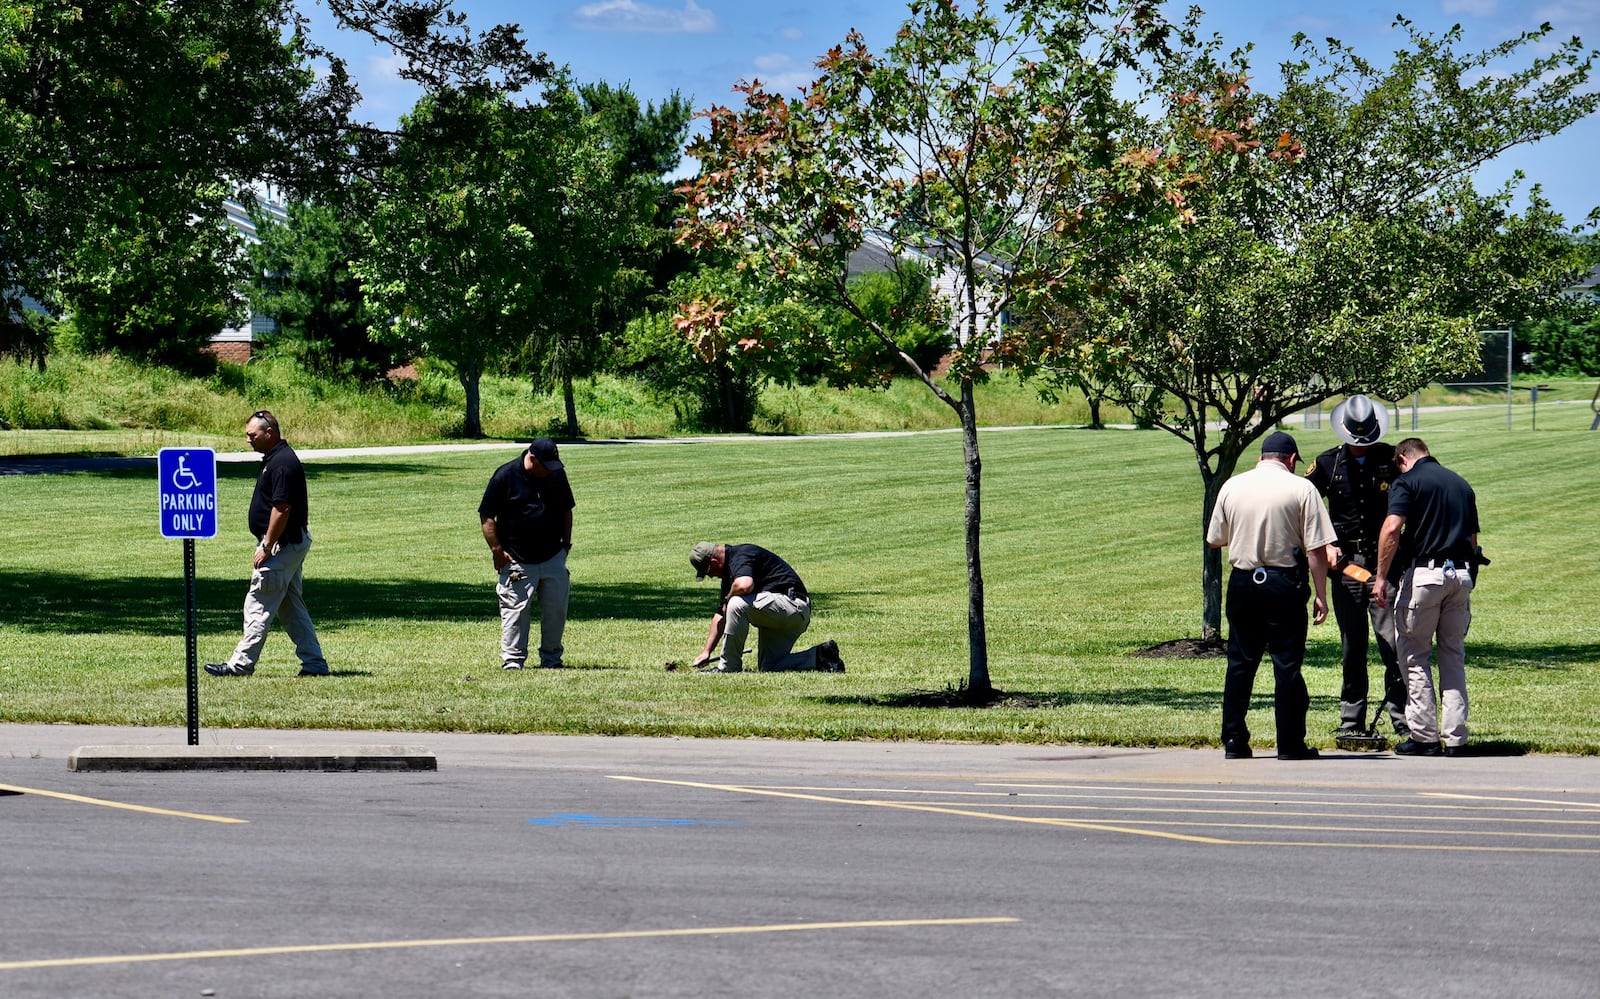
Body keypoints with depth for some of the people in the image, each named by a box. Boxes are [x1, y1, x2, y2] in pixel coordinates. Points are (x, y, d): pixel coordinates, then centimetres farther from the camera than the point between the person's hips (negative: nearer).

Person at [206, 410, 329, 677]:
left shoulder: (282, 463, -19)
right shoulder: (276, 458, 15)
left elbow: (282, 508, -24)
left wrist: (266, 547, -21)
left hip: (283, 543, -11)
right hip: (293, 543, 11)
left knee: (259, 605, -7)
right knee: (292, 607, 12)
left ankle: (241, 663, -4)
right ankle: (314, 663, 13)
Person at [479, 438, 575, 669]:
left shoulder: (557, 474, 5)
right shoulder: (505, 476, -9)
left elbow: (566, 510, 19)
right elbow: (487, 516, -6)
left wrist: (566, 543, 14)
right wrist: (497, 550, -10)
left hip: (553, 557, 4)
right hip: (518, 561, -4)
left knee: (556, 610, 4)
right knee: (516, 611, -3)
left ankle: (551, 658, 16)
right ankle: (512, 660, 6)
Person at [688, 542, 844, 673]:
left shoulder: (739, 556, -13)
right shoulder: (730, 568, 18)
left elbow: (744, 585, -37)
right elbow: (721, 614, 23)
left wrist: (727, 599, -15)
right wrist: (707, 651, 20)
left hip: (792, 604, -11)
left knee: (737, 604, -27)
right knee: (768, 668, 10)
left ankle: (728, 666, -15)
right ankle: (819, 656, 8)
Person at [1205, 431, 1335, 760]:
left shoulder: (1232, 486, 4)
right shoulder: (1301, 489, -5)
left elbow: (1214, 539, 12)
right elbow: (1317, 549, -9)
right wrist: (1321, 596, -5)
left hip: (1242, 582, 3)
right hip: (1285, 583, -3)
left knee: (1240, 662, 11)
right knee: (1287, 665, 2)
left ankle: (1234, 741, 11)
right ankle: (1290, 744, 2)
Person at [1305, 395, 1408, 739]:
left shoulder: (1392, 459, 2)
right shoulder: (1328, 464, 6)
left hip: (1385, 563, -2)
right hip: (1345, 565, 2)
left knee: (1392, 643, -8)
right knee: (1352, 648, 7)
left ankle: (1402, 719, -4)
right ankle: (1351, 720, 13)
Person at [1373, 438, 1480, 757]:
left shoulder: (1407, 481, -1)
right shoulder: (1461, 483, 18)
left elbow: (1392, 529, -14)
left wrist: (1382, 577, -10)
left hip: (1424, 573, -5)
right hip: (1461, 573, 6)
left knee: (1415, 656, 4)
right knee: (1454, 655, 12)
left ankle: (1425, 737, 1)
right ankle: (1455, 738, 9)